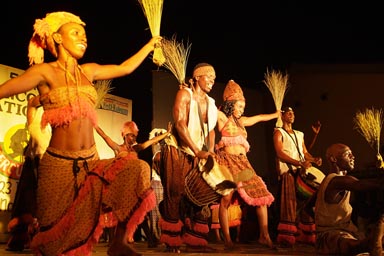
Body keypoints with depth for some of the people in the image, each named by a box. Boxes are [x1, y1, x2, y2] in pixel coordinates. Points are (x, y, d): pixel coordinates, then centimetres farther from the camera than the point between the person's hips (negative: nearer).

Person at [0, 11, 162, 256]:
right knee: (57, 234, 0)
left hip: (91, 162, 5)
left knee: (137, 169, -17)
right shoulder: (44, 72, -3)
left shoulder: (88, 71, 13)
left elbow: (125, 68, 25)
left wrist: (149, 45, 33)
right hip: (59, 163, -5)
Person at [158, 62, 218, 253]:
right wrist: (198, 151, -21)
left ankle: (196, 241, 10)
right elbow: (180, 124, -16)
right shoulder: (184, 93, -6)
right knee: (176, 196, -5)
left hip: (199, 156, 6)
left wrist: (210, 152, -6)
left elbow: (211, 130, 12)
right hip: (178, 152, -6)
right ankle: (172, 242, 4)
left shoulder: (211, 103, 13)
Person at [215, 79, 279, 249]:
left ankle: (264, 235, 9)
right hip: (228, 161, -7)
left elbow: (259, 118, 35)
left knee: (261, 196, 2)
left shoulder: (240, 121, 21)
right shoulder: (222, 117, 1)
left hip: (243, 163, 7)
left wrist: (276, 114, 46)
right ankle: (227, 240, -2)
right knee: (225, 200, -8)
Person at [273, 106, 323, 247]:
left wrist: (314, 159, -3)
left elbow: (305, 152, 19)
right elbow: (280, 154, -10)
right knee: (290, 204, -10)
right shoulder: (279, 132, 2)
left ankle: (304, 235, 10)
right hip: (288, 172, -6)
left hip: (302, 172, 6)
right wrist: (300, 163, -20)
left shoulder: (299, 134, 24)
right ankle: (286, 238, -7)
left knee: (305, 203, 3)